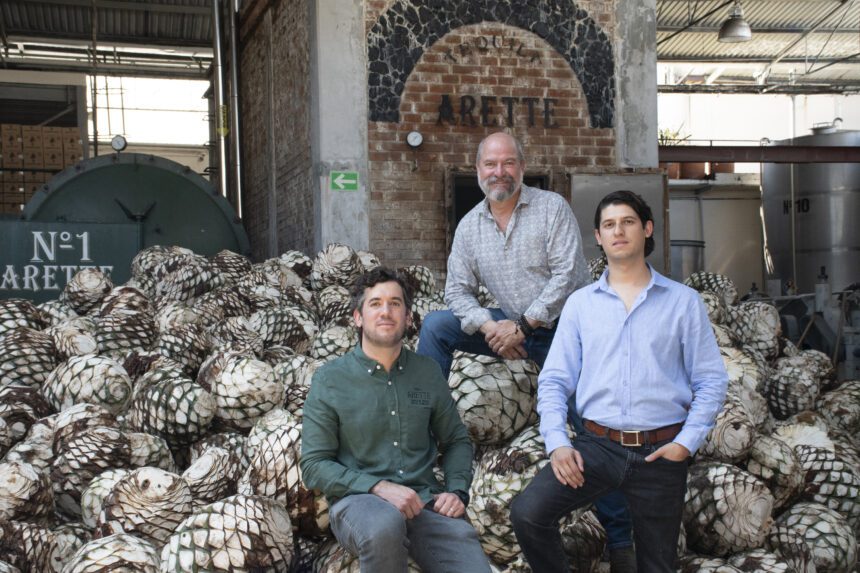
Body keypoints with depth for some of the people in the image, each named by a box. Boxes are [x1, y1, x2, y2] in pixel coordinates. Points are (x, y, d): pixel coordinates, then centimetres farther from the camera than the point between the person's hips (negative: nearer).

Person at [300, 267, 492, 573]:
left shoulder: (428, 372, 9)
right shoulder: (329, 379, -1)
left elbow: (457, 440, 18)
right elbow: (314, 465, -4)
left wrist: (457, 490, -2)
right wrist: (378, 487, -17)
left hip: (424, 500, 2)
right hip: (359, 499, -2)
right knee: (384, 525, -37)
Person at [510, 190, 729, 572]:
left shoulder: (683, 302, 5)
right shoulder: (580, 303, 9)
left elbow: (711, 381, 3)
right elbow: (554, 380, 6)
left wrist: (687, 442, -10)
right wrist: (557, 442, -8)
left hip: (659, 453, 0)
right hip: (596, 445, 1)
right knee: (527, 513, -21)